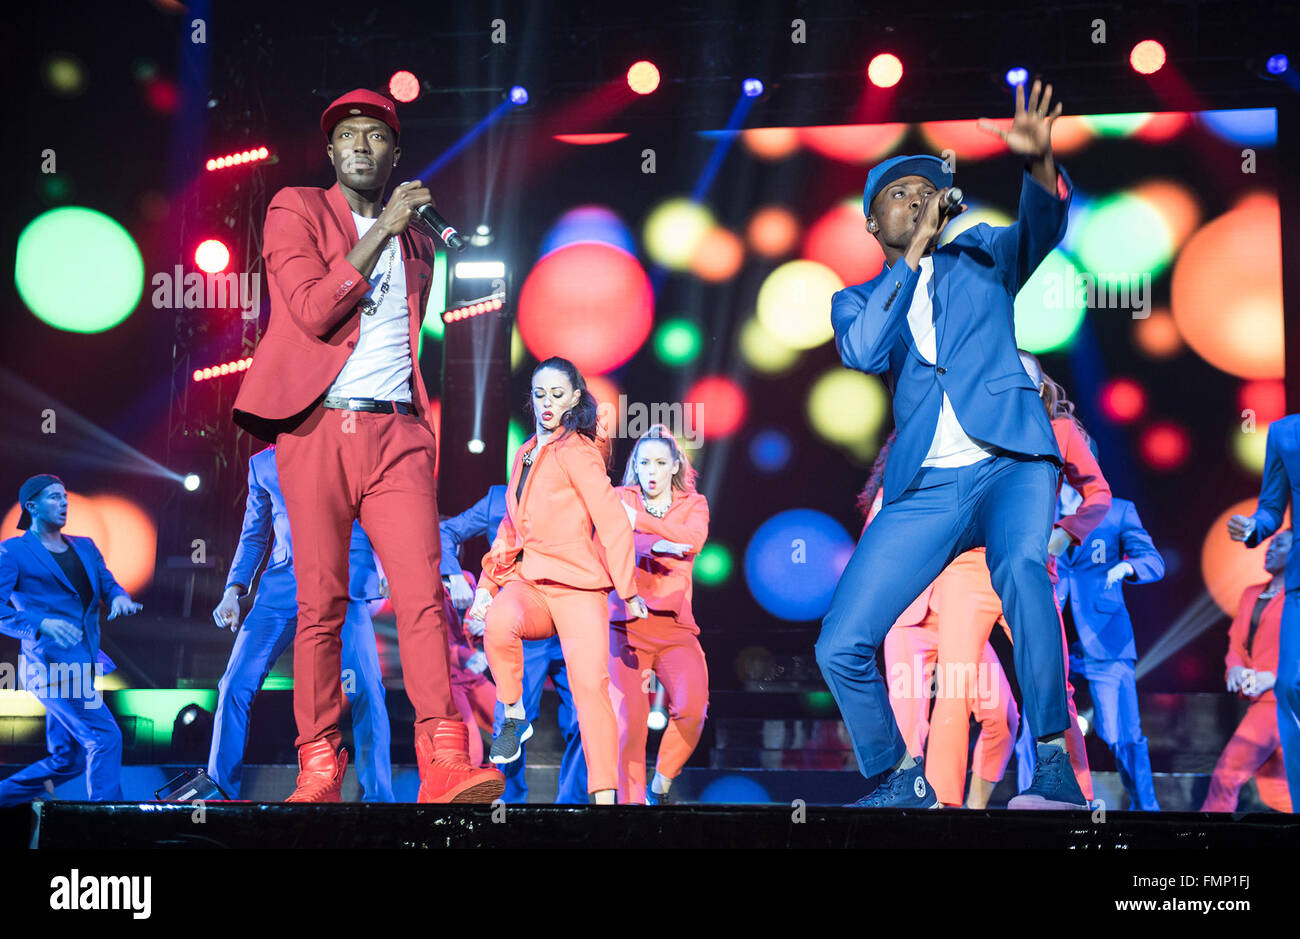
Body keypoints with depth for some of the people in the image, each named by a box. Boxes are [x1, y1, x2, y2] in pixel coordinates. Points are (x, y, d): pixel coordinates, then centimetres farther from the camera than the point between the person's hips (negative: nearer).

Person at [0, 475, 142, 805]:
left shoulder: (84, 547, 21)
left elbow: (108, 584, 13)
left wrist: (120, 598, -11)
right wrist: (42, 624, -24)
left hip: (82, 663, 8)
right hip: (51, 662, -8)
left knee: (67, 759, 10)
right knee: (105, 737, -16)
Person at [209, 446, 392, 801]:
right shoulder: (263, 463, 17)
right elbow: (254, 536, 21)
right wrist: (233, 591, 9)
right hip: (281, 588, 3)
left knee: (366, 689, -14)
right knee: (235, 686, -5)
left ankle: (378, 796, -4)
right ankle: (219, 791, 6)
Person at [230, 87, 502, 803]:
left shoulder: (416, 244, 22)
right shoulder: (295, 210, 8)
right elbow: (313, 310, -8)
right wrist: (382, 230, -8)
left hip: (396, 434, 3)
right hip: (316, 428, -3)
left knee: (423, 593, -12)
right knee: (321, 604, -3)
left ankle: (444, 764, -18)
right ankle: (319, 768, 4)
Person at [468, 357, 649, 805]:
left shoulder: (576, 450, -2)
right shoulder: (525, 454, 20)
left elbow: (612, 521, -6)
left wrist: (628, 591, -7)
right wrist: (487, 584, 18)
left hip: (577, 587, -5)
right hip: (528, 582, 5)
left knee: (590, 685, -18)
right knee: (498, 622, -31)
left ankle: (605, 795, -13)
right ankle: (513, 716, -11)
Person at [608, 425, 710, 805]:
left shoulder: (693, 504, 12)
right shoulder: (620, 499, 10)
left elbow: (693, 541, -11)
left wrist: (640, 521, -19)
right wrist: (658, 544, -27)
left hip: (675, 626, 1)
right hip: (627, 624, -1)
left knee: (692, 708, -21)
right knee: (629, 722, -13)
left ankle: (661, 784, 3)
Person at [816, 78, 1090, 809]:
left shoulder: (980, 257, 17)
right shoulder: (859, 300, 18)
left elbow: (1045, 225, -4)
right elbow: (862, 352, -5)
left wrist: (1040, 164, -24)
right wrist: (913, 254, -4)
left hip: (1011, 462, -2)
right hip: (925, 487, 2)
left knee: (1022, 566, -35)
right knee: (841, 647, -8)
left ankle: (1056, 771, -29)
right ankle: (901, 781, 16)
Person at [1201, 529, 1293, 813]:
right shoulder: (1251, 594, 16)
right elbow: (1236, 641, 14)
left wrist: (1272, 677, -19)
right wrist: (1235, 667, -6)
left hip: (1280, 698, -8)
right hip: (1259, 700, 8)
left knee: (1227, 773, -12)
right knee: (1274, 791, 9)